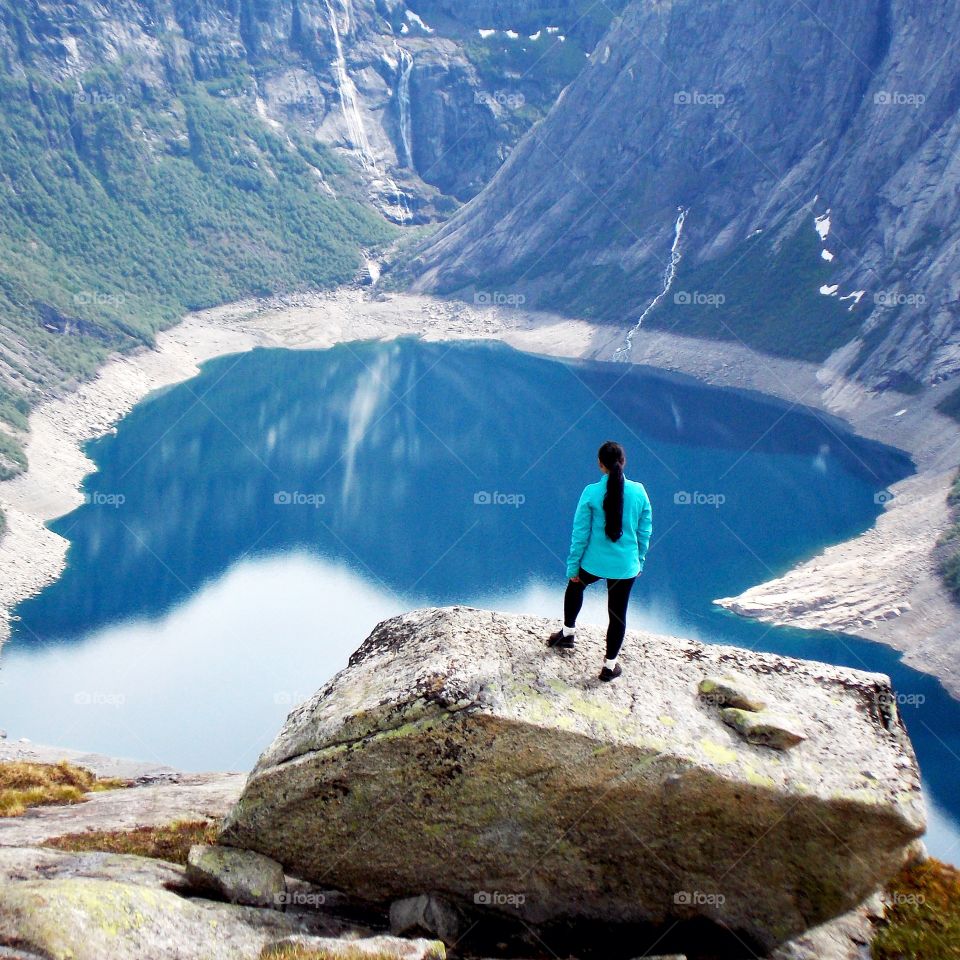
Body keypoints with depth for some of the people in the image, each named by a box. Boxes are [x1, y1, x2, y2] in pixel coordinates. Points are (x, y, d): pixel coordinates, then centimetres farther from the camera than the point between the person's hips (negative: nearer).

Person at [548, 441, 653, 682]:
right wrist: (640, 561, 15)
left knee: (575, 586, 32)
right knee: (618, 614, 15)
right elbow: (645, 532, 1)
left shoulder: (591, 492, -15)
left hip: (593, 562, -1)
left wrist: (573, 566, 1)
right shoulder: (639, 491, -8)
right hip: (626, 566, 1)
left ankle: (568, 632, 45)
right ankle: (610, 666, 26)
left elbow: (580, 534, -9)